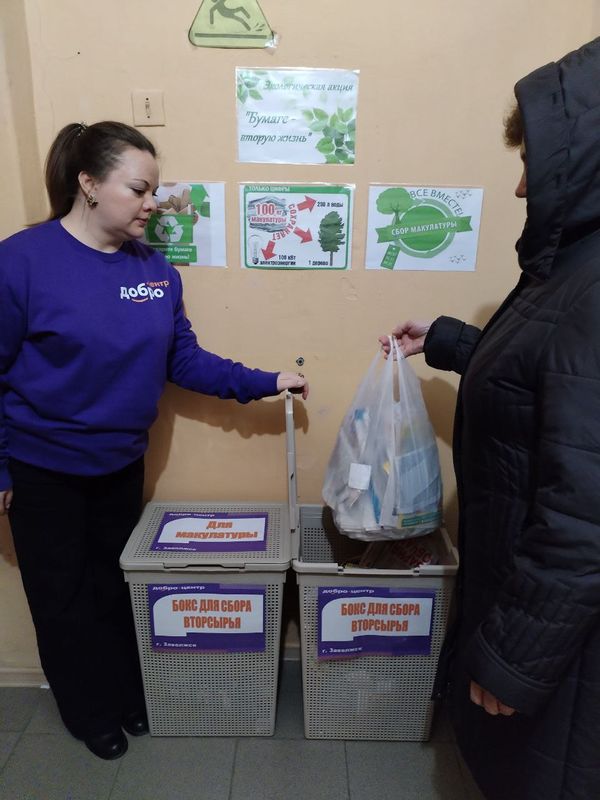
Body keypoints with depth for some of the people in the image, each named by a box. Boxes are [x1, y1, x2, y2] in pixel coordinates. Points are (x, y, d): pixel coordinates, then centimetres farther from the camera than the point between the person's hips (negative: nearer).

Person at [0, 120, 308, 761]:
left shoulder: (155, 269, -4)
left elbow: (184, 360, -1)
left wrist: (265, 383, -8)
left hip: (120, 465, 4)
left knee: (117, 586, 20)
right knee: (64, 597, 15)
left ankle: (128, 696, 43)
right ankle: (90, 714, 39)